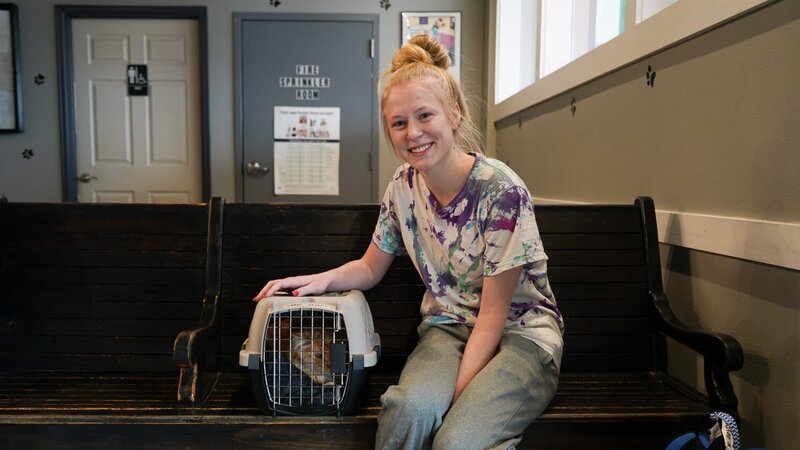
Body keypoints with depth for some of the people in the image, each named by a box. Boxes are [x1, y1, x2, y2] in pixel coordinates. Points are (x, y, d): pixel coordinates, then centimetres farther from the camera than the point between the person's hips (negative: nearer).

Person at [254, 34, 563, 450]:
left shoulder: (501, 190, -19)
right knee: (410, 407, -30)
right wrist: (324, 279, -10)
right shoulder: (404, 186, -3)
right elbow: (371, 267, 10)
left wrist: (457, 394, -21)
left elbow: (493, 314, -16)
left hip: (520, 333, -3)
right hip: (449, 327, 4)